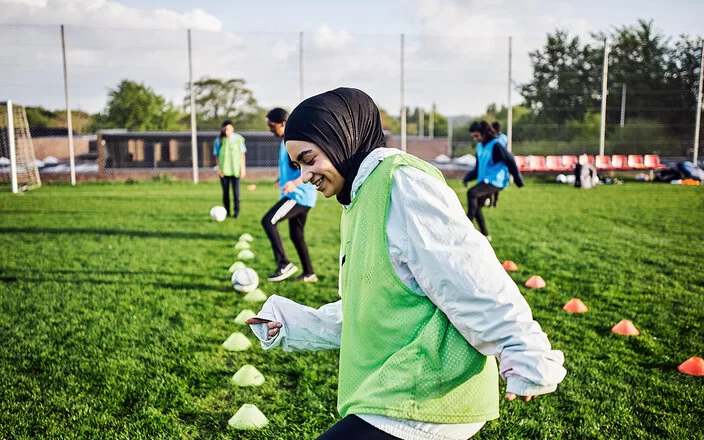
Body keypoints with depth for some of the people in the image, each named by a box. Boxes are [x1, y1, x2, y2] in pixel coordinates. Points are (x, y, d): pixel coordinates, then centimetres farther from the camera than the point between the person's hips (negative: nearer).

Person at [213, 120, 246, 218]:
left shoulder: (238, 139, -3)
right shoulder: (219, 140, 1)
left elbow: (242, 154, 2)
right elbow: (216, 155, 5)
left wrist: (243, 168, 0)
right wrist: (219, 168, -3)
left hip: (235, 169, -1)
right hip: (224, 170, 1)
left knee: (236, 191, -3)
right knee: (225, 191, 6)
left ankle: (237, 211, 6)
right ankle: (227, 212, 15)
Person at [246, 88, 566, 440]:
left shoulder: (401, 183, -14)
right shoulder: (359, 201, 16)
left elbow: (472, 281, -19)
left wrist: (529, 360, -18)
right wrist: (290, 324, 19)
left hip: (422, 402, -9)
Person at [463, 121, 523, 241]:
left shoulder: (496, 145, -12)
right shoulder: (480, 146, 13)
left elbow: (510, 161, -10)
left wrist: (518, 180, -6)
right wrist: (467, 177, 6)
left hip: (495, 181, -9)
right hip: (485, 181, 9)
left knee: (471, 193, -27)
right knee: (476, 207, 8)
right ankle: (485, 235, 20)